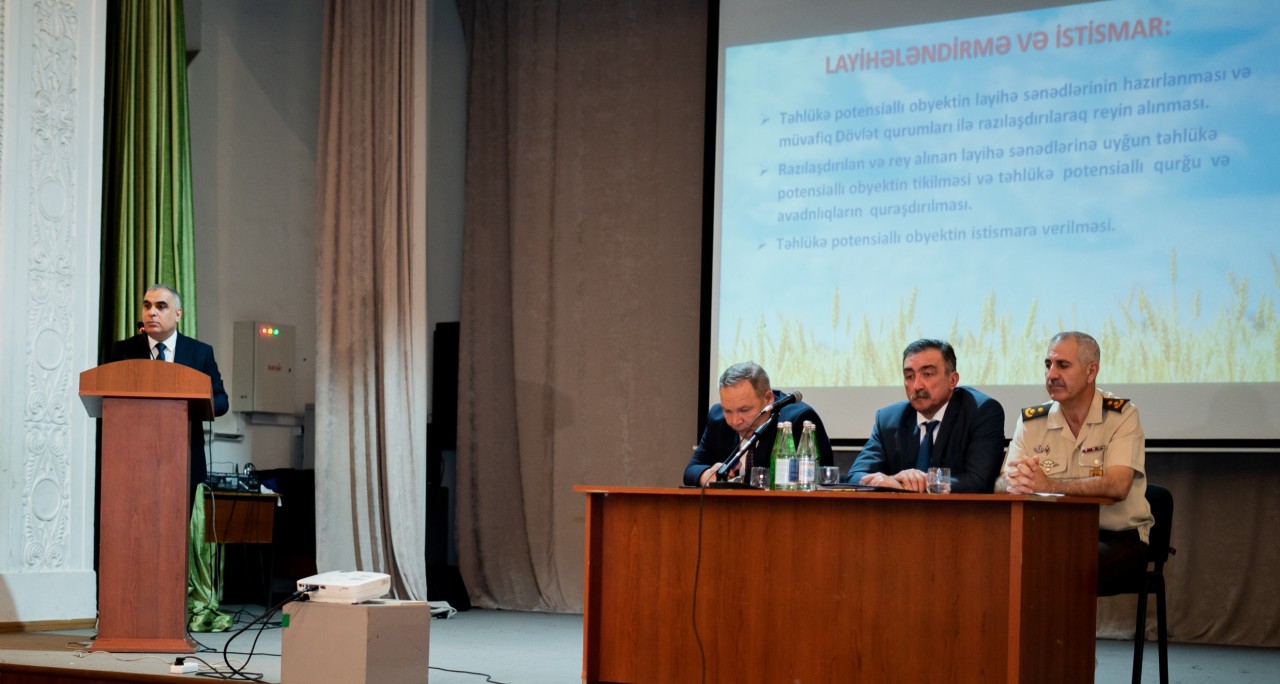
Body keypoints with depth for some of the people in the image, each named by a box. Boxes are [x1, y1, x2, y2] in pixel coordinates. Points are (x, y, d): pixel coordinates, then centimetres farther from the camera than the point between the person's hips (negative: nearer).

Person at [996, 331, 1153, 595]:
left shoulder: (1122, 415, -4)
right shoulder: (1031, 421, 8)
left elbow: (1117, 487, -20)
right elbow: (1001, 485, -3)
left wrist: (1050, 485, -34)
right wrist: (1014, 479, -30)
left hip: (1118, 538, -3)